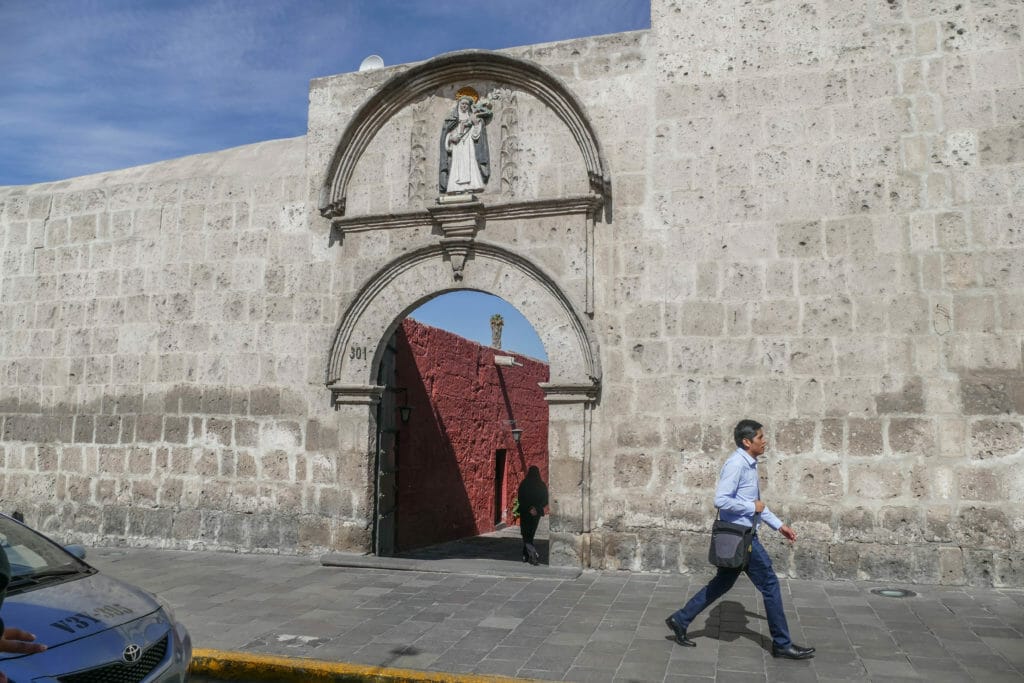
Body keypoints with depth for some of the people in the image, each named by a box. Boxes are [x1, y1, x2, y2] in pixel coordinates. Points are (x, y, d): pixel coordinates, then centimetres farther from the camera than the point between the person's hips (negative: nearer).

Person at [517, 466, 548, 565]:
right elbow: (545, 500, -3)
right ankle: (526, 556, 21)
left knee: (526, 535, 3)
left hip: (525, 513, -3)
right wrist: (537, 508, -7)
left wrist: (529, 509, -8)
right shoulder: (542, 485, -1)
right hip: (537, 513, 3)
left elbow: (520, 499, -11)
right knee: (530, 534, 18)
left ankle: (534, 554, -19)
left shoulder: (524, 484, -9)